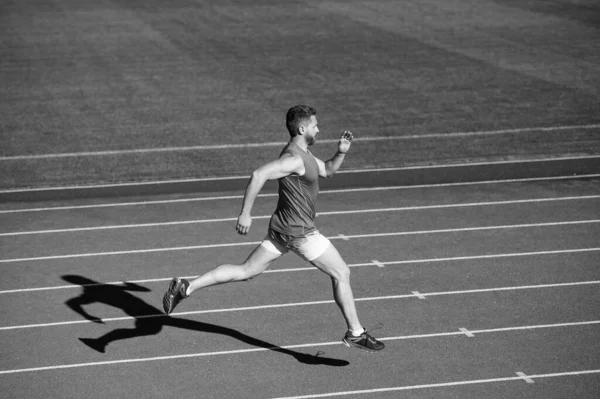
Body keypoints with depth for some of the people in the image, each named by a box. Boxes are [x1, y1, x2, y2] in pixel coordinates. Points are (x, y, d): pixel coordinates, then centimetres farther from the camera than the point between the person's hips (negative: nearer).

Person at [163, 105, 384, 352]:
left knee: (246, 271, 10)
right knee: (342, 274, 3)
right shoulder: (294, 158, -21)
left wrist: (341, 152, 7)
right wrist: (245, 213, -31)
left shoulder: (301, 153, 12)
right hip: (299, 232, -10)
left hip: (281, 228, 10)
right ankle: (356, 334, 11)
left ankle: (186, 287, 3)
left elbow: (327, 170, 26)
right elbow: (259, 175, -31)